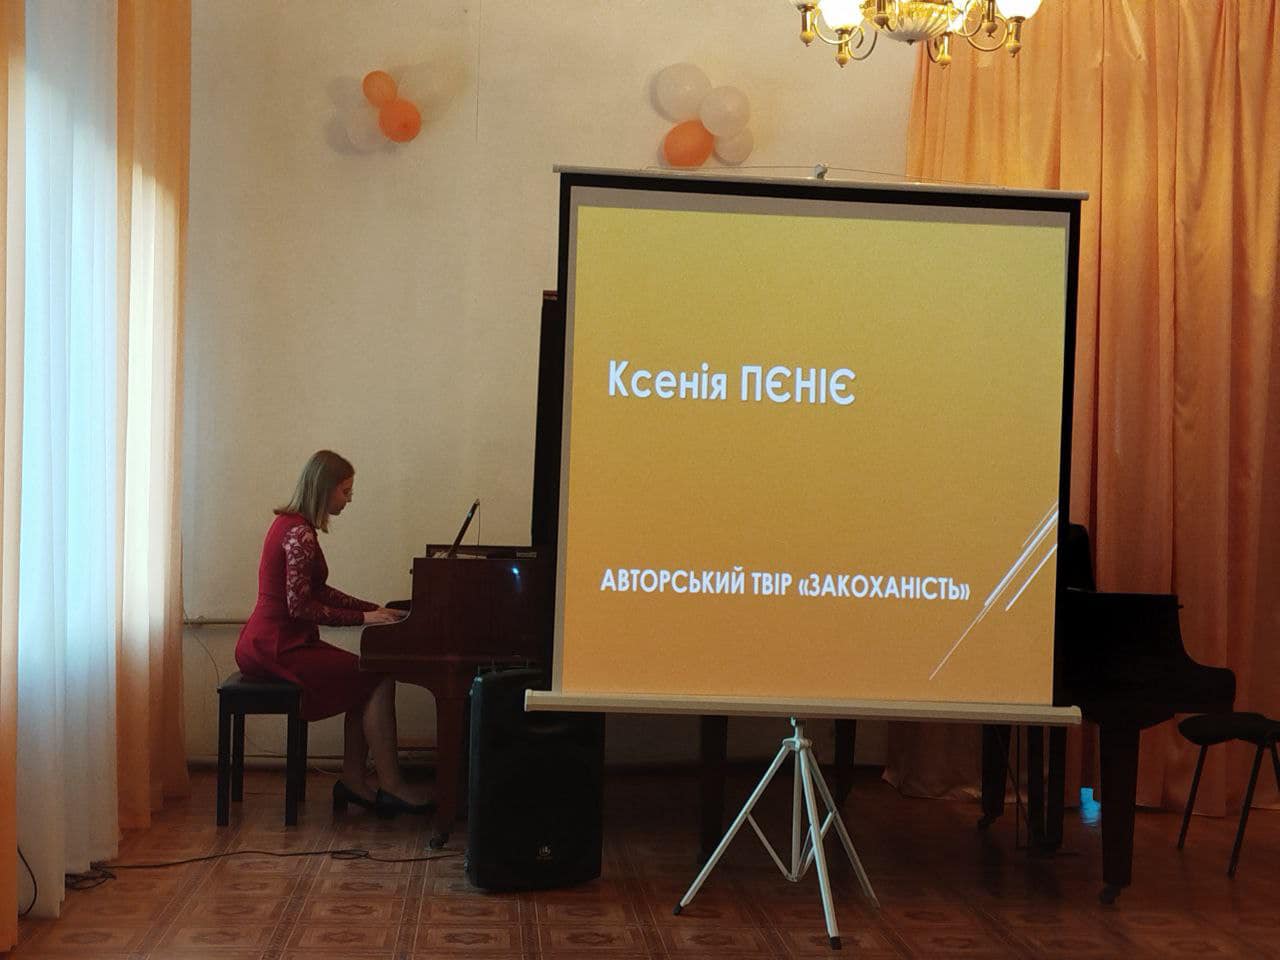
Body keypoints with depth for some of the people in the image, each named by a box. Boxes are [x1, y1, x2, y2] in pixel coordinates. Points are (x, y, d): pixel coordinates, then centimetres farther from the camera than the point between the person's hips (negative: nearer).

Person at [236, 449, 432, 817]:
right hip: (278, 647, -10)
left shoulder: (291, 525, 15)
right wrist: (363, 617, -17)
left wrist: (375, 609, 15)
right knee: (379, 679, -11)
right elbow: (299, 606, -22)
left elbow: (318, 592, 21)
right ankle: (389, 784, -5)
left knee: (367, 679, 8)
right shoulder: (300, 533, -18)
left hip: (270, 644, 10)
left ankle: (353, 779, 8)